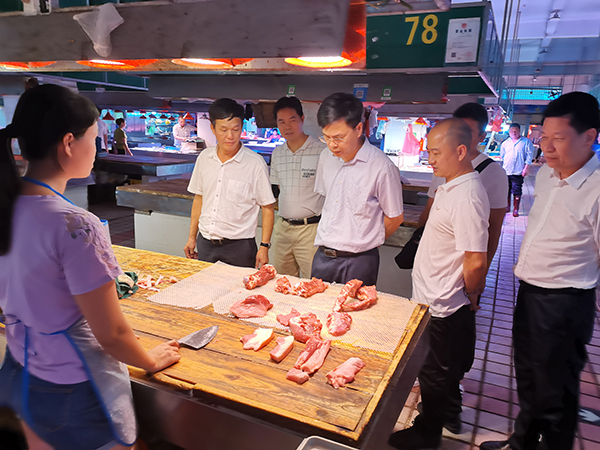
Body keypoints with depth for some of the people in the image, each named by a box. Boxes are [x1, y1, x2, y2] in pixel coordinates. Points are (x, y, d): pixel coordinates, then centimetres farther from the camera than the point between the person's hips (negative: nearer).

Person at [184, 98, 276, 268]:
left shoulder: (255, 163, -10)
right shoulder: (204, 158, 4)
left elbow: (267, 207, -6)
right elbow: (199, 198, 14)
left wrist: (264, 246, -10)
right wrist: (192, 237, 14)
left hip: (240, 246, -4)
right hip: (205, 243, 4)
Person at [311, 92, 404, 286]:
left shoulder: (381, 166, -15)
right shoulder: (326, 157, 3)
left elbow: (395, 218, -5)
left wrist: (365, 243, 5)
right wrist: (330, 240, 11)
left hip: (358, 262, -5)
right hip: (322, 256, 6)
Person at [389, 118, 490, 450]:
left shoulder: (467, 199, -27)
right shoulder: (450, 186, 5)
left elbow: (476, 262, -28)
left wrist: (470, 294, -9)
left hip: (442, 306, -9)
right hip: (434, 299, 9)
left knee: (435, 374, 10)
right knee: (444, 369, 25)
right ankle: (433, 418, 45)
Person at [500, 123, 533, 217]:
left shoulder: (526, 141, 0)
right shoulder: (505, 143, 11)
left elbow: (529, 155, -2)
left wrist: (526, 168, -9)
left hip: (518, 172, -4)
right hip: (506, 171, 4)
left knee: (517, 191, -3)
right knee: (506, 190, 9)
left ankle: (515, 209, 5)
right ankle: (507, 207, 23)